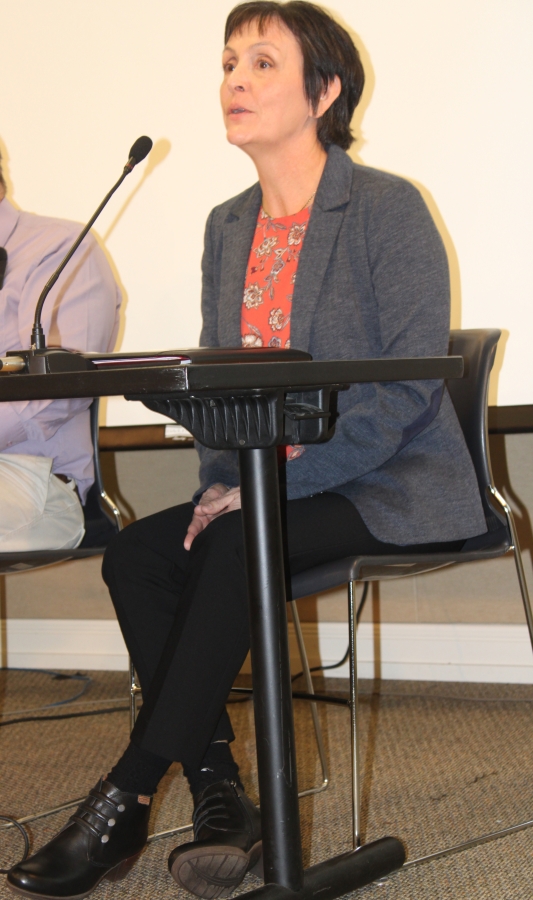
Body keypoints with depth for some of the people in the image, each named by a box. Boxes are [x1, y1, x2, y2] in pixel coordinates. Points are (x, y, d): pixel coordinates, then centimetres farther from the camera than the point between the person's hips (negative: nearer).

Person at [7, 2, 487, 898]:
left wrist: (278, 480, -22)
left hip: (393, 489, -6)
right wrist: (220, 484, -7)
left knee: (238, 547, -31)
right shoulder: (227, 226, 13)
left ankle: (122, 805, -23)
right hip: (264, 490, 7)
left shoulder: (388, 209, -8)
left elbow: (410, 383, -16)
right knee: (137, 553, -19)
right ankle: (219, 799, -15)